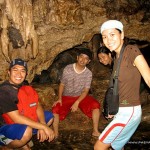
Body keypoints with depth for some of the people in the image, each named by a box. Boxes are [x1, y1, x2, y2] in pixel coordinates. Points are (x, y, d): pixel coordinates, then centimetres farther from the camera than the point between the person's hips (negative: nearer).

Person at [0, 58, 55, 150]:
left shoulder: (26, 87, -1)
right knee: (26, 130, -36)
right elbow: (16, 118, -30)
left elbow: (38, 106, -1)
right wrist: (44, 127, -28)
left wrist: (42, 126, -18)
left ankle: (23, 142, 6)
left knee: (50, 116, 5)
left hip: (24, 123, 8)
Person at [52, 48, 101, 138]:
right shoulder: (67, 69, -12)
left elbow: (86, 91, -10)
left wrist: (77, 102, -23)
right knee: (56, 109, -26)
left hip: (81, 96, 1)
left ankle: (95, 131, -10)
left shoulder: (88, 73, -10)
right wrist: (60, 98, -14)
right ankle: (55, 134, -7)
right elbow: (62, 85, -2)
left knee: (96, 105, -24)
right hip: (67, 97, 0)